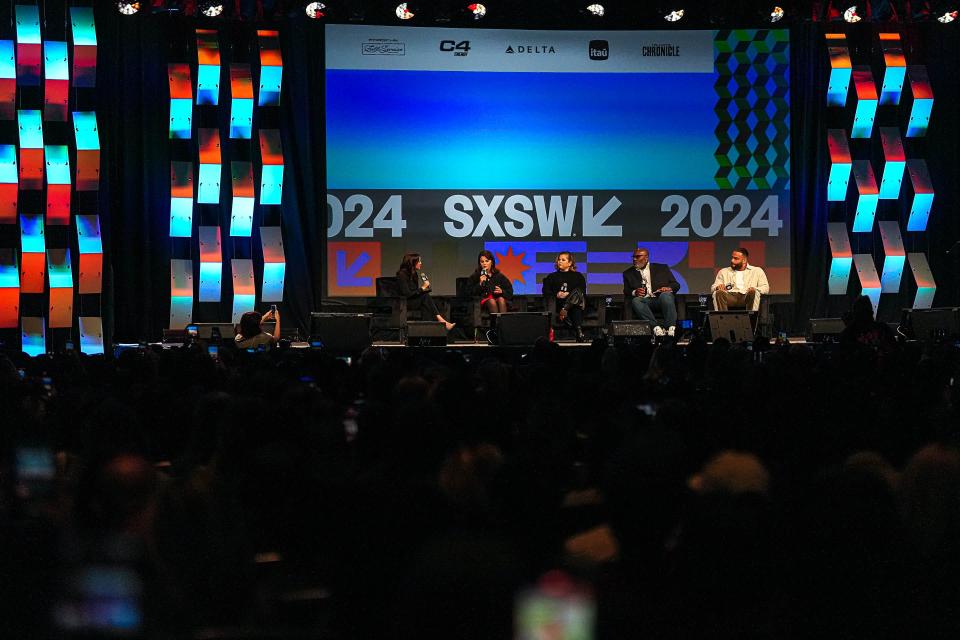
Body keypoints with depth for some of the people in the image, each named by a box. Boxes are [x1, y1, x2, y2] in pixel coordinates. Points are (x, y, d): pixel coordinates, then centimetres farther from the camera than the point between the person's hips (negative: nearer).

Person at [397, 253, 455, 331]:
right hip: (405, 303, -7)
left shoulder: (414, 274, 13)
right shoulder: (402, 274, -13)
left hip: (415, 300, 7)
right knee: (426, 297, -27)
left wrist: (424, 289, -1)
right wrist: (422, 288, -16)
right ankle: (440, 320, -33)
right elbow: (407, 294, -20)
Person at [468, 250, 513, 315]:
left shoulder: (499, 275, 14)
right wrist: (480, 284, -10)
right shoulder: (475, 276, 11)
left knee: (501, 299, -33)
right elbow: (471, 293, 3)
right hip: (483, 300, -2)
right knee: (491, 301, -35)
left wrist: (502, 291, -6)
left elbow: (510, 291, 15)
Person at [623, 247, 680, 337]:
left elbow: (676, 285, 14)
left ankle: (671, 329, -43)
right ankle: (656, 328, -45)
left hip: (661, 299, -1)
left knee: (666, 295, -35)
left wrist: (669, 288, -10)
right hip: (644, 301, 1)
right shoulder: (629, 273, 21)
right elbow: (626, 291, 13)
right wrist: (634, 292, -11)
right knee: (635, 301, -33)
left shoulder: (662, 268, 18)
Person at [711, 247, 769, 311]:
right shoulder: (723, 272, 24)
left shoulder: (757, 271, 18)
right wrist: (718, 287, -8)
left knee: (753, 292, -35)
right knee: (718, 293, -32)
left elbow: (765, 288, 9)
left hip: (747, 297, -1)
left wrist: (755, 289, -14)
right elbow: (713, 288, 18)